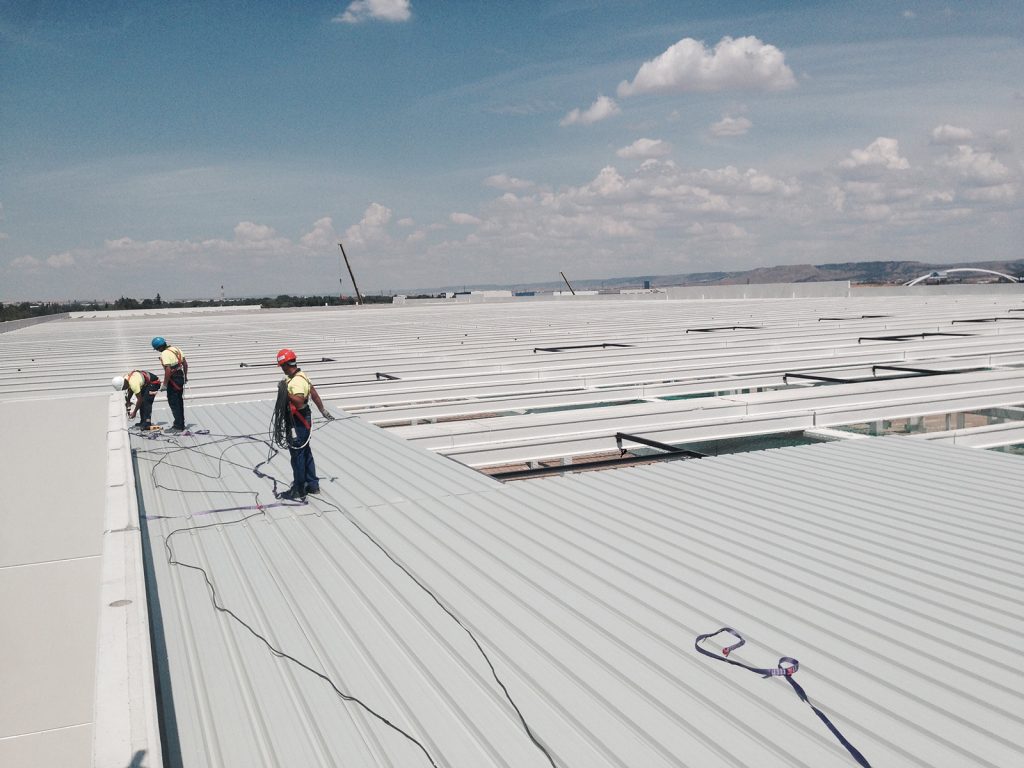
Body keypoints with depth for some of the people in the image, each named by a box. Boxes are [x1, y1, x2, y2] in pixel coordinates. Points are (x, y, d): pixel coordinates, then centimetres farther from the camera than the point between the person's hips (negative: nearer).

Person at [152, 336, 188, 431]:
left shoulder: (165, 354, -20)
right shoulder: (176, 349, 6)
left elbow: (168, 370, -26)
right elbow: (185, 363, 12)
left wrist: (165, 384, -20)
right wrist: (185, 376, 22)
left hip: (173, 379, -9)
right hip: (180, 376, 9)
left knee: (173, 402, -1)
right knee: (179, 401, 16)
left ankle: (178, 426, 0)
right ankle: (181, 424, 24)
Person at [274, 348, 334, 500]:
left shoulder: (296, 382, -24)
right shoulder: (302, 376, 7)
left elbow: (299, 403, -33)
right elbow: (314, 394, 16)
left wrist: (286, 392, -28)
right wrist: (323, 410, 25)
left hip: (298, 424, -10)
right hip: (303, 421, 10)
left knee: (297, 456, 1)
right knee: (306, 453, 18)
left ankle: (299, 490, 11)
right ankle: (312, 485, 28)